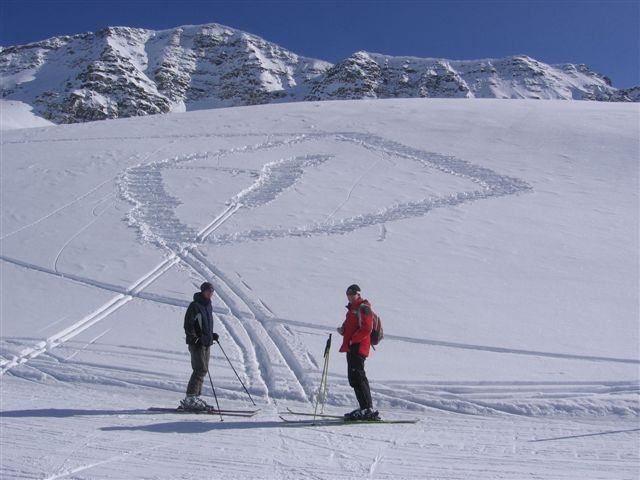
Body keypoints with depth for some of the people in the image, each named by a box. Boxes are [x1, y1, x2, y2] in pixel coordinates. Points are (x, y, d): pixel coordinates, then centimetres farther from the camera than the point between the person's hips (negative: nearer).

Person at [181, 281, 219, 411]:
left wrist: (212, 335, 15)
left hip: (206, 342, 9)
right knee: (200, 370, -13)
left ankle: (196, 397, 16)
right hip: (196, 343, -9)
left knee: (203, 370, 10)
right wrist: (193, 337, -22)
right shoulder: (195, 306, -11)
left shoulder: (208, 305, 15)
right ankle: (189, 398, -10)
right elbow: (188, 324, -14)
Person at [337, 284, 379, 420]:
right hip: (351, 348, 11)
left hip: (358, 347, -11)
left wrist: (353, 340, -18)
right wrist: (343, 330, 7)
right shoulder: (352, 309, 23)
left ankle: (368, 410, -16)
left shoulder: (363, 307, -8)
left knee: (357, 377, -15)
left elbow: (367, 328, -18)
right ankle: (365, 407, 17)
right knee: (354, 378, 12)